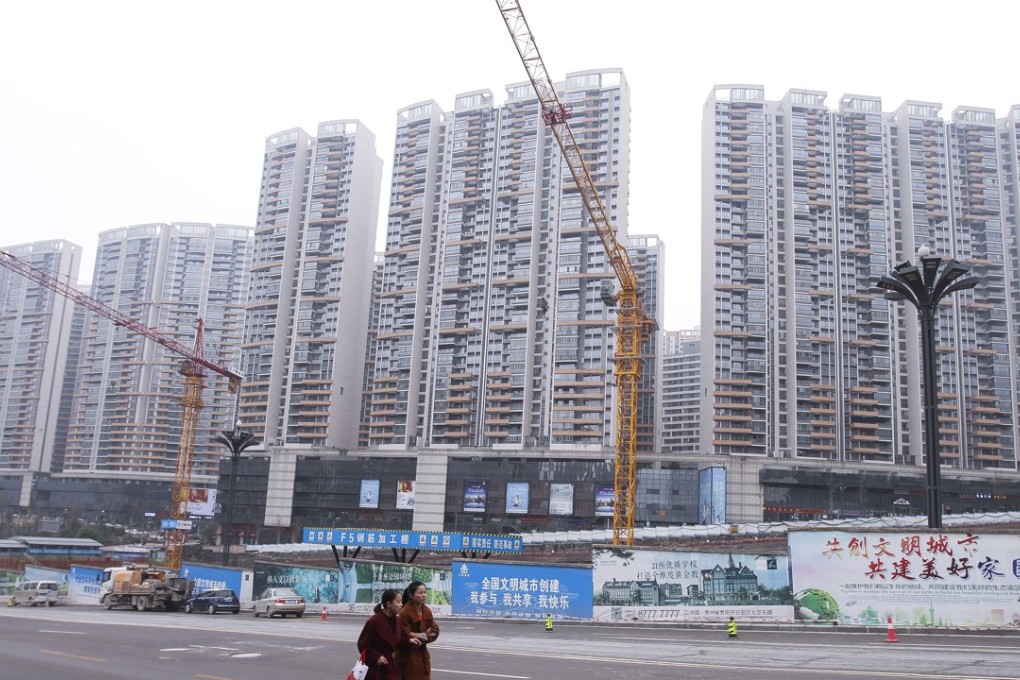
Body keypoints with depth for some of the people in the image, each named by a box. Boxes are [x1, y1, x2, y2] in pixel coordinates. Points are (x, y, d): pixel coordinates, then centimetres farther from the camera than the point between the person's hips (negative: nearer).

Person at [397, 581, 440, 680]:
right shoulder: (405, 612, -18)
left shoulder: (426, 611, 4)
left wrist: (419, 636, -13)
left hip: (422, 654, 7)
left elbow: (435, 631, 4)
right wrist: (425, 635, -12)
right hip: (408, 656, -7)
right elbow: (405, 635, -20)